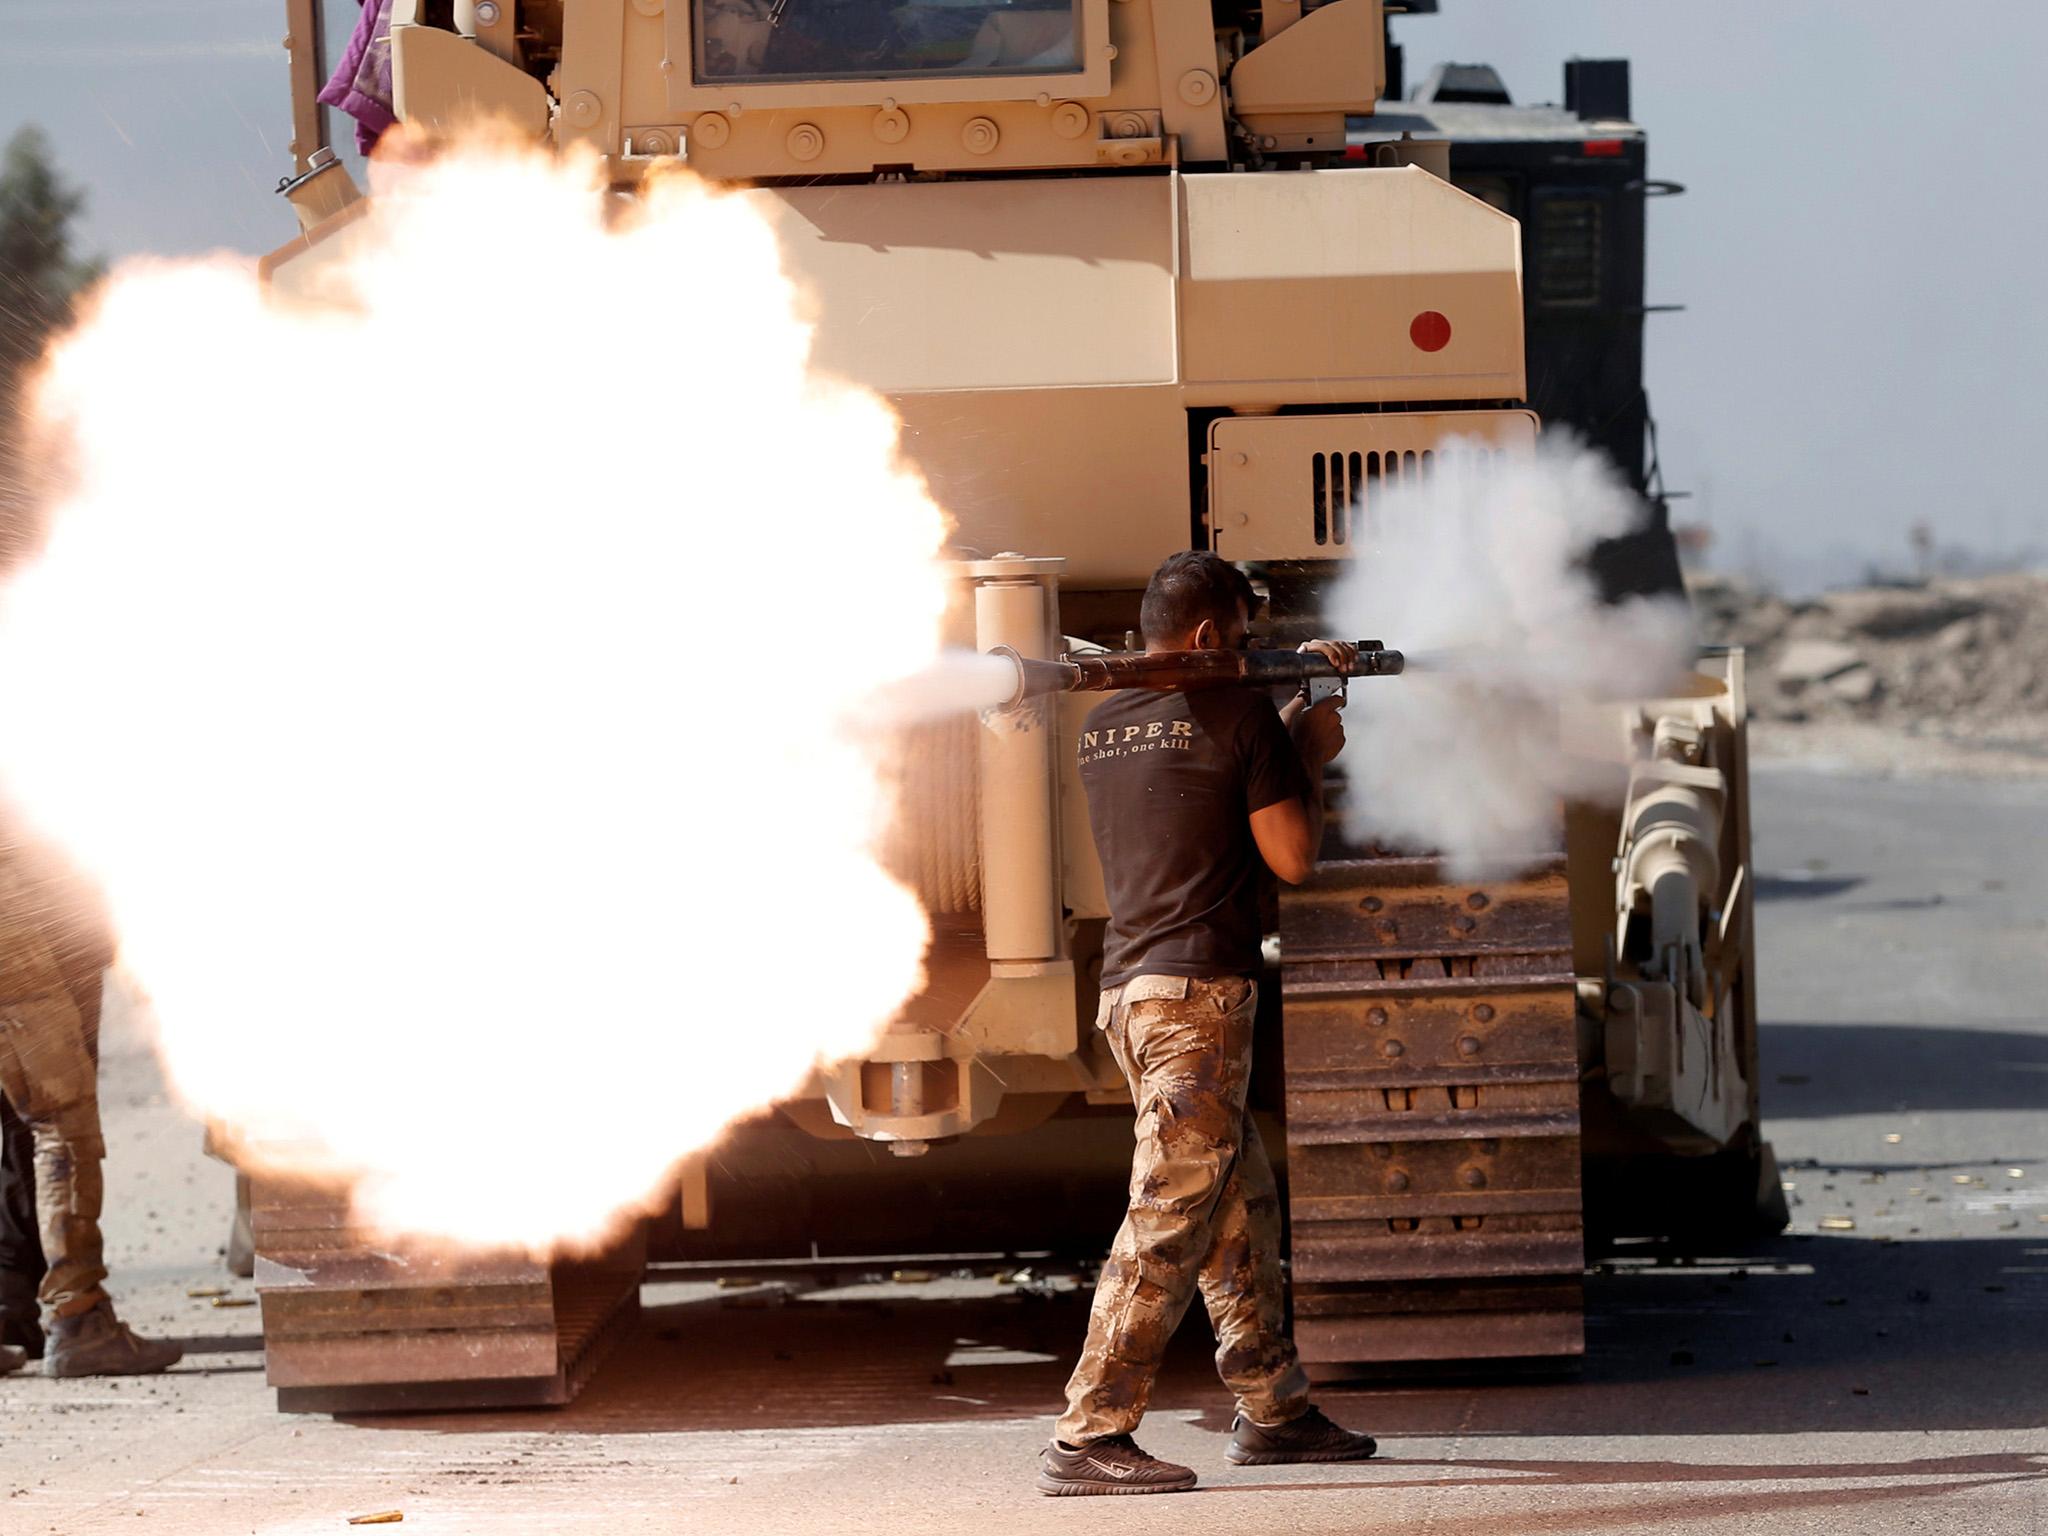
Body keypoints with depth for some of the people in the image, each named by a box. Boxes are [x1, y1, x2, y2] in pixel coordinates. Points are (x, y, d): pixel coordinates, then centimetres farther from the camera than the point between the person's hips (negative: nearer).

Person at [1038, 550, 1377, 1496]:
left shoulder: (1103, 727, 14)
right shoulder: (1241, 716, -7)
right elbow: (1292, 858, -4)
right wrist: (1312, 754, 11)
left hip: (1127, 991, 9)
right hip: (1199, 993, -9)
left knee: (1243, 1204, 18)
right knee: (1171, 1219, -9)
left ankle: (1273, 1409, 24)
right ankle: (1088, 1438, -14)